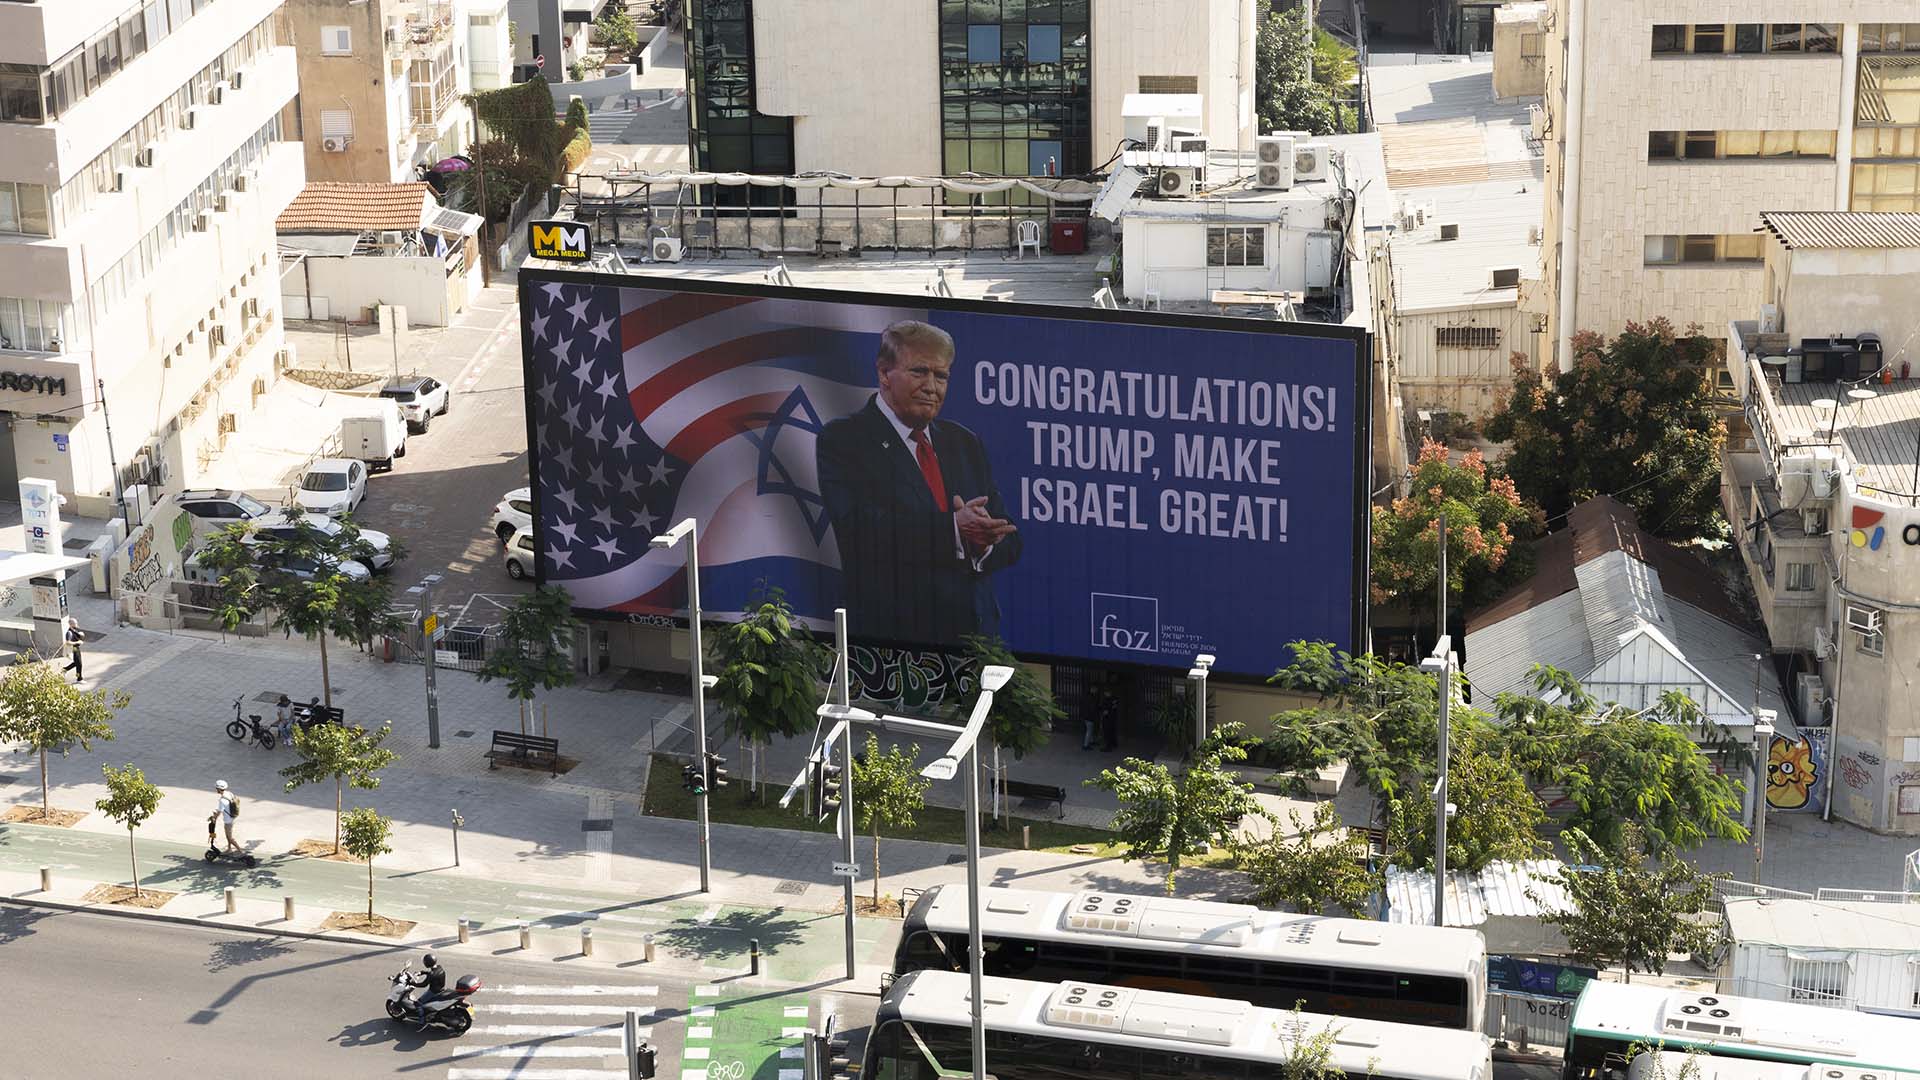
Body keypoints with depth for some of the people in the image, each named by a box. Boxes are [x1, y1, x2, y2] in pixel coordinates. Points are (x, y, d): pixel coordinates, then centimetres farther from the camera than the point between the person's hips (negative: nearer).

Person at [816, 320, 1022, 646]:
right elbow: (859, 530, -16)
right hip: (889, 635, -5)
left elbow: (1009, 543, 12)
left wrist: (982, 544, -11)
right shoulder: (842, 439, -1)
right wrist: (953, 528, -22)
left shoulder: (965, 443, 16)